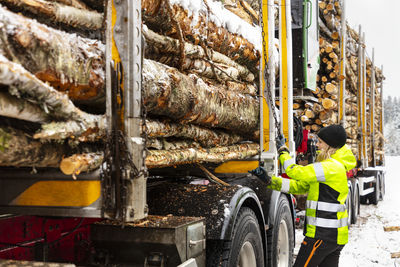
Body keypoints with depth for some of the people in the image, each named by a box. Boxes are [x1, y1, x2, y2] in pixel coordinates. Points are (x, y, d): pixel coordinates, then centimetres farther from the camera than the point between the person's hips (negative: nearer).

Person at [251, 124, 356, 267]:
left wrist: (283, 151, 0)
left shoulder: (332, 167, -16)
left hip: (323, 235, -10)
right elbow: (299, 186, 14)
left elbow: (296, 172, -18)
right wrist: (270, 181, 5)